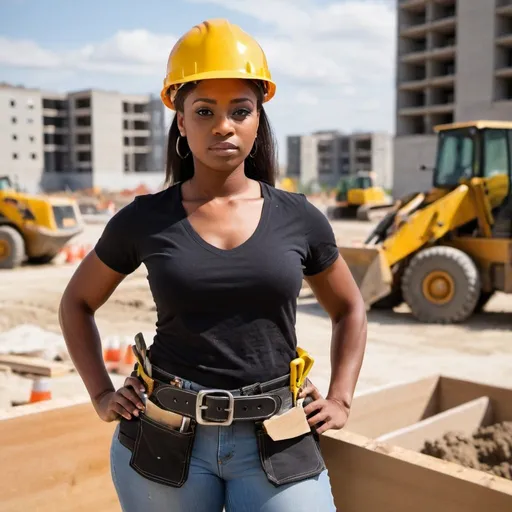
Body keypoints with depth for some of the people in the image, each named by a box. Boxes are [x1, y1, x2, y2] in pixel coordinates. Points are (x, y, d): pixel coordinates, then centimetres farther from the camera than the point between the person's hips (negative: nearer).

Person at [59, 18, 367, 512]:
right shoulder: (144, 219, -3)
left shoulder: (298, 218, -1)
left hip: (276, 442, 0)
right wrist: (101, 394, 5)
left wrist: (340, 400, 6)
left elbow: (349, 309, 15)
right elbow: (77, 303, 12)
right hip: (165, 440, 0)